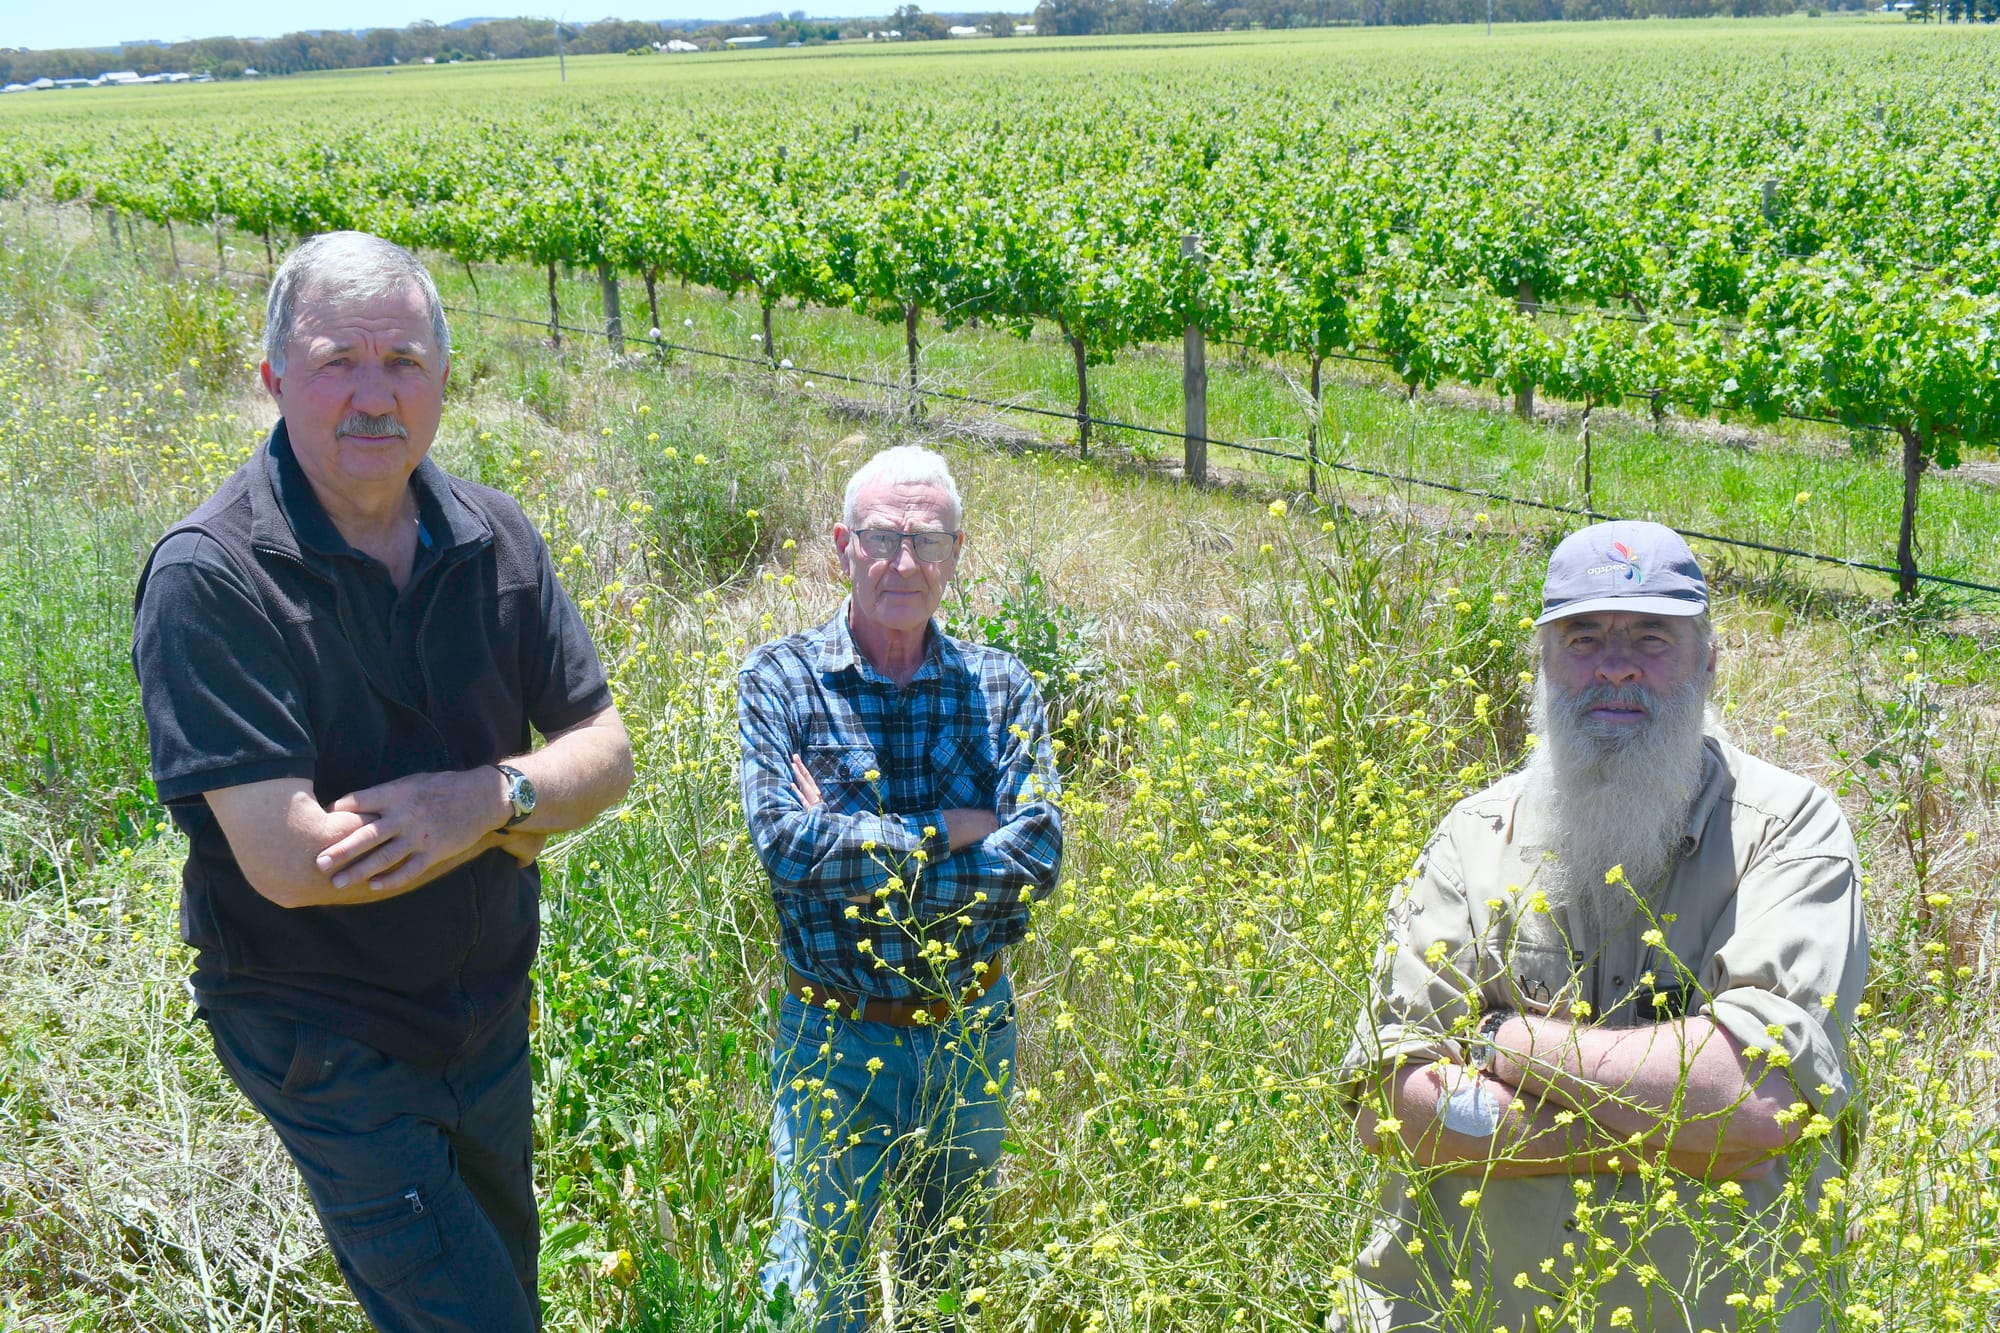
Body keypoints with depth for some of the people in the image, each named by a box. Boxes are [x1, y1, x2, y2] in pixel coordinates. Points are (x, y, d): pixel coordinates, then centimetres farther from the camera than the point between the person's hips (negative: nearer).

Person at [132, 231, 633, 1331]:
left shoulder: (492, 538, -5)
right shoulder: (210, 578, -22)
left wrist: (480, 794, -24)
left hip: (489, 1003, 6)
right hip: (323, 1032, -6)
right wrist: (517, 816, -19)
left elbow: (605, 754, -3)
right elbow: (288, 860, -28)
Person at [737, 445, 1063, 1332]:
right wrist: (945, 830, -18)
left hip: (973, 1030, 3)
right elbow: (784, 846, -22)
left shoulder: (1000, 689, -2)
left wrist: (857, 849, -20)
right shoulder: (779, 681, -8)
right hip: (838, 1035, -3)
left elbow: (1038, 854, -15)